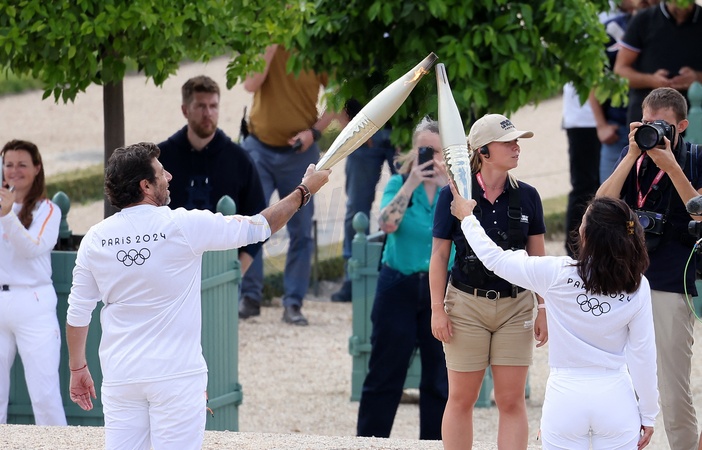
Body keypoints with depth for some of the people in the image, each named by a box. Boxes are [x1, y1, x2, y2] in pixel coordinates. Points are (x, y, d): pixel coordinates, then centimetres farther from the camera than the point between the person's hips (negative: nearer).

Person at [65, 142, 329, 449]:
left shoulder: (95, 239, 2)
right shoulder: (184, 227, -8)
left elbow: (77, 314, 7)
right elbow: (260, 227, 2)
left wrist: (77, 368, 20)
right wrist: (304, 190, 16)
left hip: (120, 376, 4)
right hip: (176, 374, -4)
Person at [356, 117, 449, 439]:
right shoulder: (399, 184, 1)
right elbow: (386, 223, -16)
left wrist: (448, 187, -21)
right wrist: (411, 184, -20)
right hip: (399, 288, -1)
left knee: (440, 377, 5)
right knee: (385, 373, 2)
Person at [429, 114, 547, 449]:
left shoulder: (526, 196, 1)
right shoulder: (454, 196, -6)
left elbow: (537, 258, 7)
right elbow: (439, 255, -2)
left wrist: (544, 310, 3)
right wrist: (437, 309, -6)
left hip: (515, 307, 2)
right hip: (467, 305, -2)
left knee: (512, 400, 1)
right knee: (461, 398, 6)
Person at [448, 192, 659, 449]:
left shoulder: (557, 274, -11)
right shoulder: (637, 287, -8)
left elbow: (494, 258, 1)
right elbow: (643, 353, -4)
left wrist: (466, 217, 18)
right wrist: (648, 415, 6)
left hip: (566, 398, -1)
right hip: (616, 399, 1)